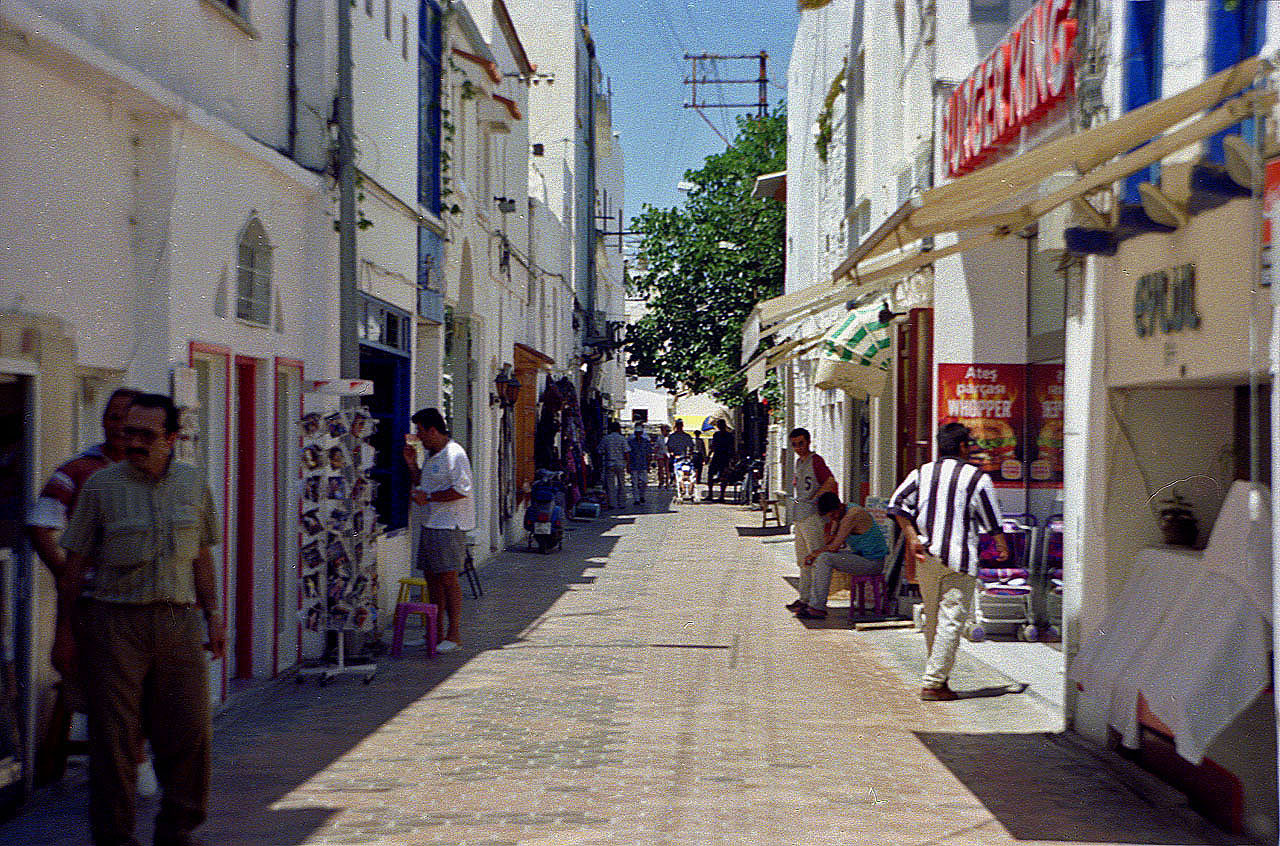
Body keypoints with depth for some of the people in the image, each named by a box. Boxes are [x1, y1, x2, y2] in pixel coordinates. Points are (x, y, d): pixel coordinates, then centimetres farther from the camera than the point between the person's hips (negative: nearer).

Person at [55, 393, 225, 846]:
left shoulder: (193, 483, 9)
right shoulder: (102, 485, 0)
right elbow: (75, 564, 2)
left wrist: (213, 615, 11)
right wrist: (64, 630, 0)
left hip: (178, 621, 3)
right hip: (115, 620, -3)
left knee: (190, 731, 1)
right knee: (114, 735, -1)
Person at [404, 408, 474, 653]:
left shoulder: (454, 454, -14)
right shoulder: (431, 455, 17)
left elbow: (461, 490, -21)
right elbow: (421, 484, 26)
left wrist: (428, 497, -18)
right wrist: (412, 465, 11)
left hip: (448, 526, -10)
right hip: (429, 524, 10)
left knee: (447, 579, -8)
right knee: (431, 577, 11)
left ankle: (453, 635, -2)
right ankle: (437, 631, 19)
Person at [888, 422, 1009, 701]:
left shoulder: (921, 473, 9)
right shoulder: (977, 478, -3)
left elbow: (897, 505, -4)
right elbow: (991, 520, 3)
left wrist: (911, 537, -4)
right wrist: (1002, 546, 19)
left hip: (925, 555, 5)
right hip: (959, 558, -5)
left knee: (932, 618, 17)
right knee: (951, 620, -4)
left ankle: (937, 676, 26)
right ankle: (933, 682, -9)